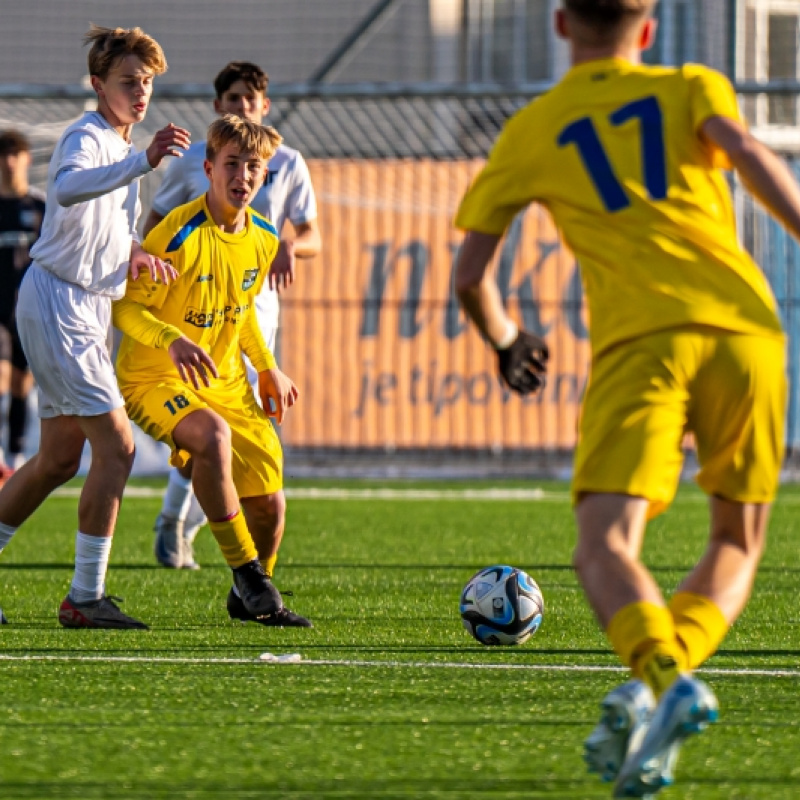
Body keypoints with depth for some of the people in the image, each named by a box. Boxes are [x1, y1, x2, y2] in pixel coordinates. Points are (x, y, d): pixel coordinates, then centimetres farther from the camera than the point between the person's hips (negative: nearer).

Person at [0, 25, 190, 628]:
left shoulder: (121, 145, 16)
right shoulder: (86, 138, -15)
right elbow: (67, 188, -39)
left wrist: (133, 248, 5)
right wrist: (144, 161, -51)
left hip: (86, 309, 10)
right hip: (58, 303, -10)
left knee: (61, 457, 14)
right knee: (117, 446, -14)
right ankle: (86, 596, -11)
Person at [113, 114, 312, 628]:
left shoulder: (263, 238, 1)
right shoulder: (180, 234, -20)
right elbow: (123, 307, -18)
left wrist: (267, 368, 16)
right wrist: (173, 340, -34)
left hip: (227, 380, 6)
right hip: (154, 379, -6)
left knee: (268, 502, -2)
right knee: (213, 436, -37)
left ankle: (253, 600, 27)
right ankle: (249, 576, -25)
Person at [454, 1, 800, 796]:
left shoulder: (530, 132, 22)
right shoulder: (691, 87, 21)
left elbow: (470, 275, 24)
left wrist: (505, 340, 43)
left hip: (638, 341, -1)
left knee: (605, 549, -11)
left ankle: (665, 679, -42)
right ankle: (656, 692, -9)